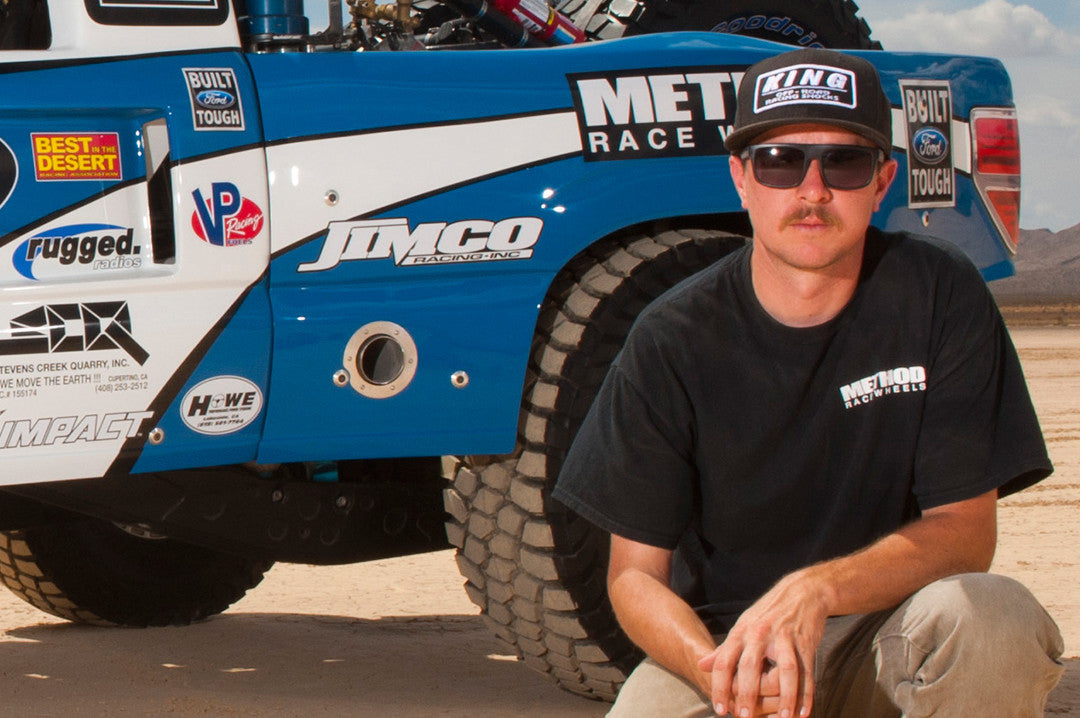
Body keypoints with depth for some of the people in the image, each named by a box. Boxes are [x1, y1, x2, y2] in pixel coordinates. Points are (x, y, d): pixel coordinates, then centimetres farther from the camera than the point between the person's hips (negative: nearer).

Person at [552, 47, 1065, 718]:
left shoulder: (939, 297, -7)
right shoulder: (674, 341, -7)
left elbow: (967, 531, -9)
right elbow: (635, 571, -5)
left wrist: (816, 591, -28)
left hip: (884, 632, 0)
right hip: (719, 639, 0)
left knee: (991, 616, -32)